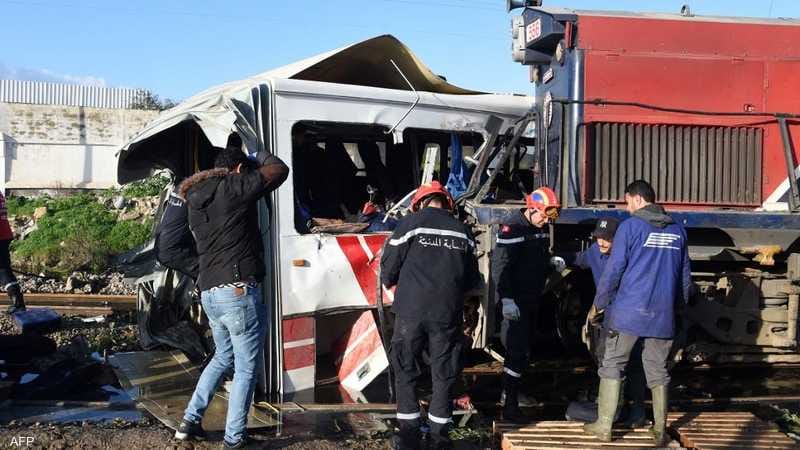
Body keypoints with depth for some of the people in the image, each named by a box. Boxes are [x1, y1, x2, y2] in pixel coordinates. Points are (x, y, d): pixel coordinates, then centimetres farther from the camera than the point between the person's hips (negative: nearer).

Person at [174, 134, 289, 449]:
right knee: (245, 368, 4)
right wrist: (256, 154, 20)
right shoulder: (233, 187, -7)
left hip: (209, 293, 8)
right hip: (238, 292, -8)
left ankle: (190, 421, 25)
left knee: (223, 357, 26)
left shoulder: (196, 201, 15)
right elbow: (279, 170, -1)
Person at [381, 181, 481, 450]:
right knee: (444, 375, 11)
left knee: (405, 372, 10)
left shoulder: (411, 223, -1)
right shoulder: (462, 230, 9)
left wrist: (390, 283, 23)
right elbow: (472, 279, 14)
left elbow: (389, 266, 1)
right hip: (448, 313, 2)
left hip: (411, 310, -2)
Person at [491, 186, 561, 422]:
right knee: (518, 351, -10)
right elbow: (499, 267, -20)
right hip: (514, 302, -9)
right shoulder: (512, 229, -15)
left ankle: (508, 393, 29)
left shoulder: (541, 230, 12)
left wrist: (553, 263, 6)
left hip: (532, 300, 9)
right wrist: (507, 299, -25)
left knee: (520, 350, 16)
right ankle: (510, 406, -6)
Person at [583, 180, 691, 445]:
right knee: (657, 371, 12)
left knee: (612, 366, 4)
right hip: (663, 314, 5)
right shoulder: (677, 230, 10)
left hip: (628, 311, -4)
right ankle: (660, 431, 16)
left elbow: (613, 269, -8)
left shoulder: (630, 226, -7)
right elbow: (685, 274, 16)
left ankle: (604, 426, 5)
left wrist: (600, 303, 1)